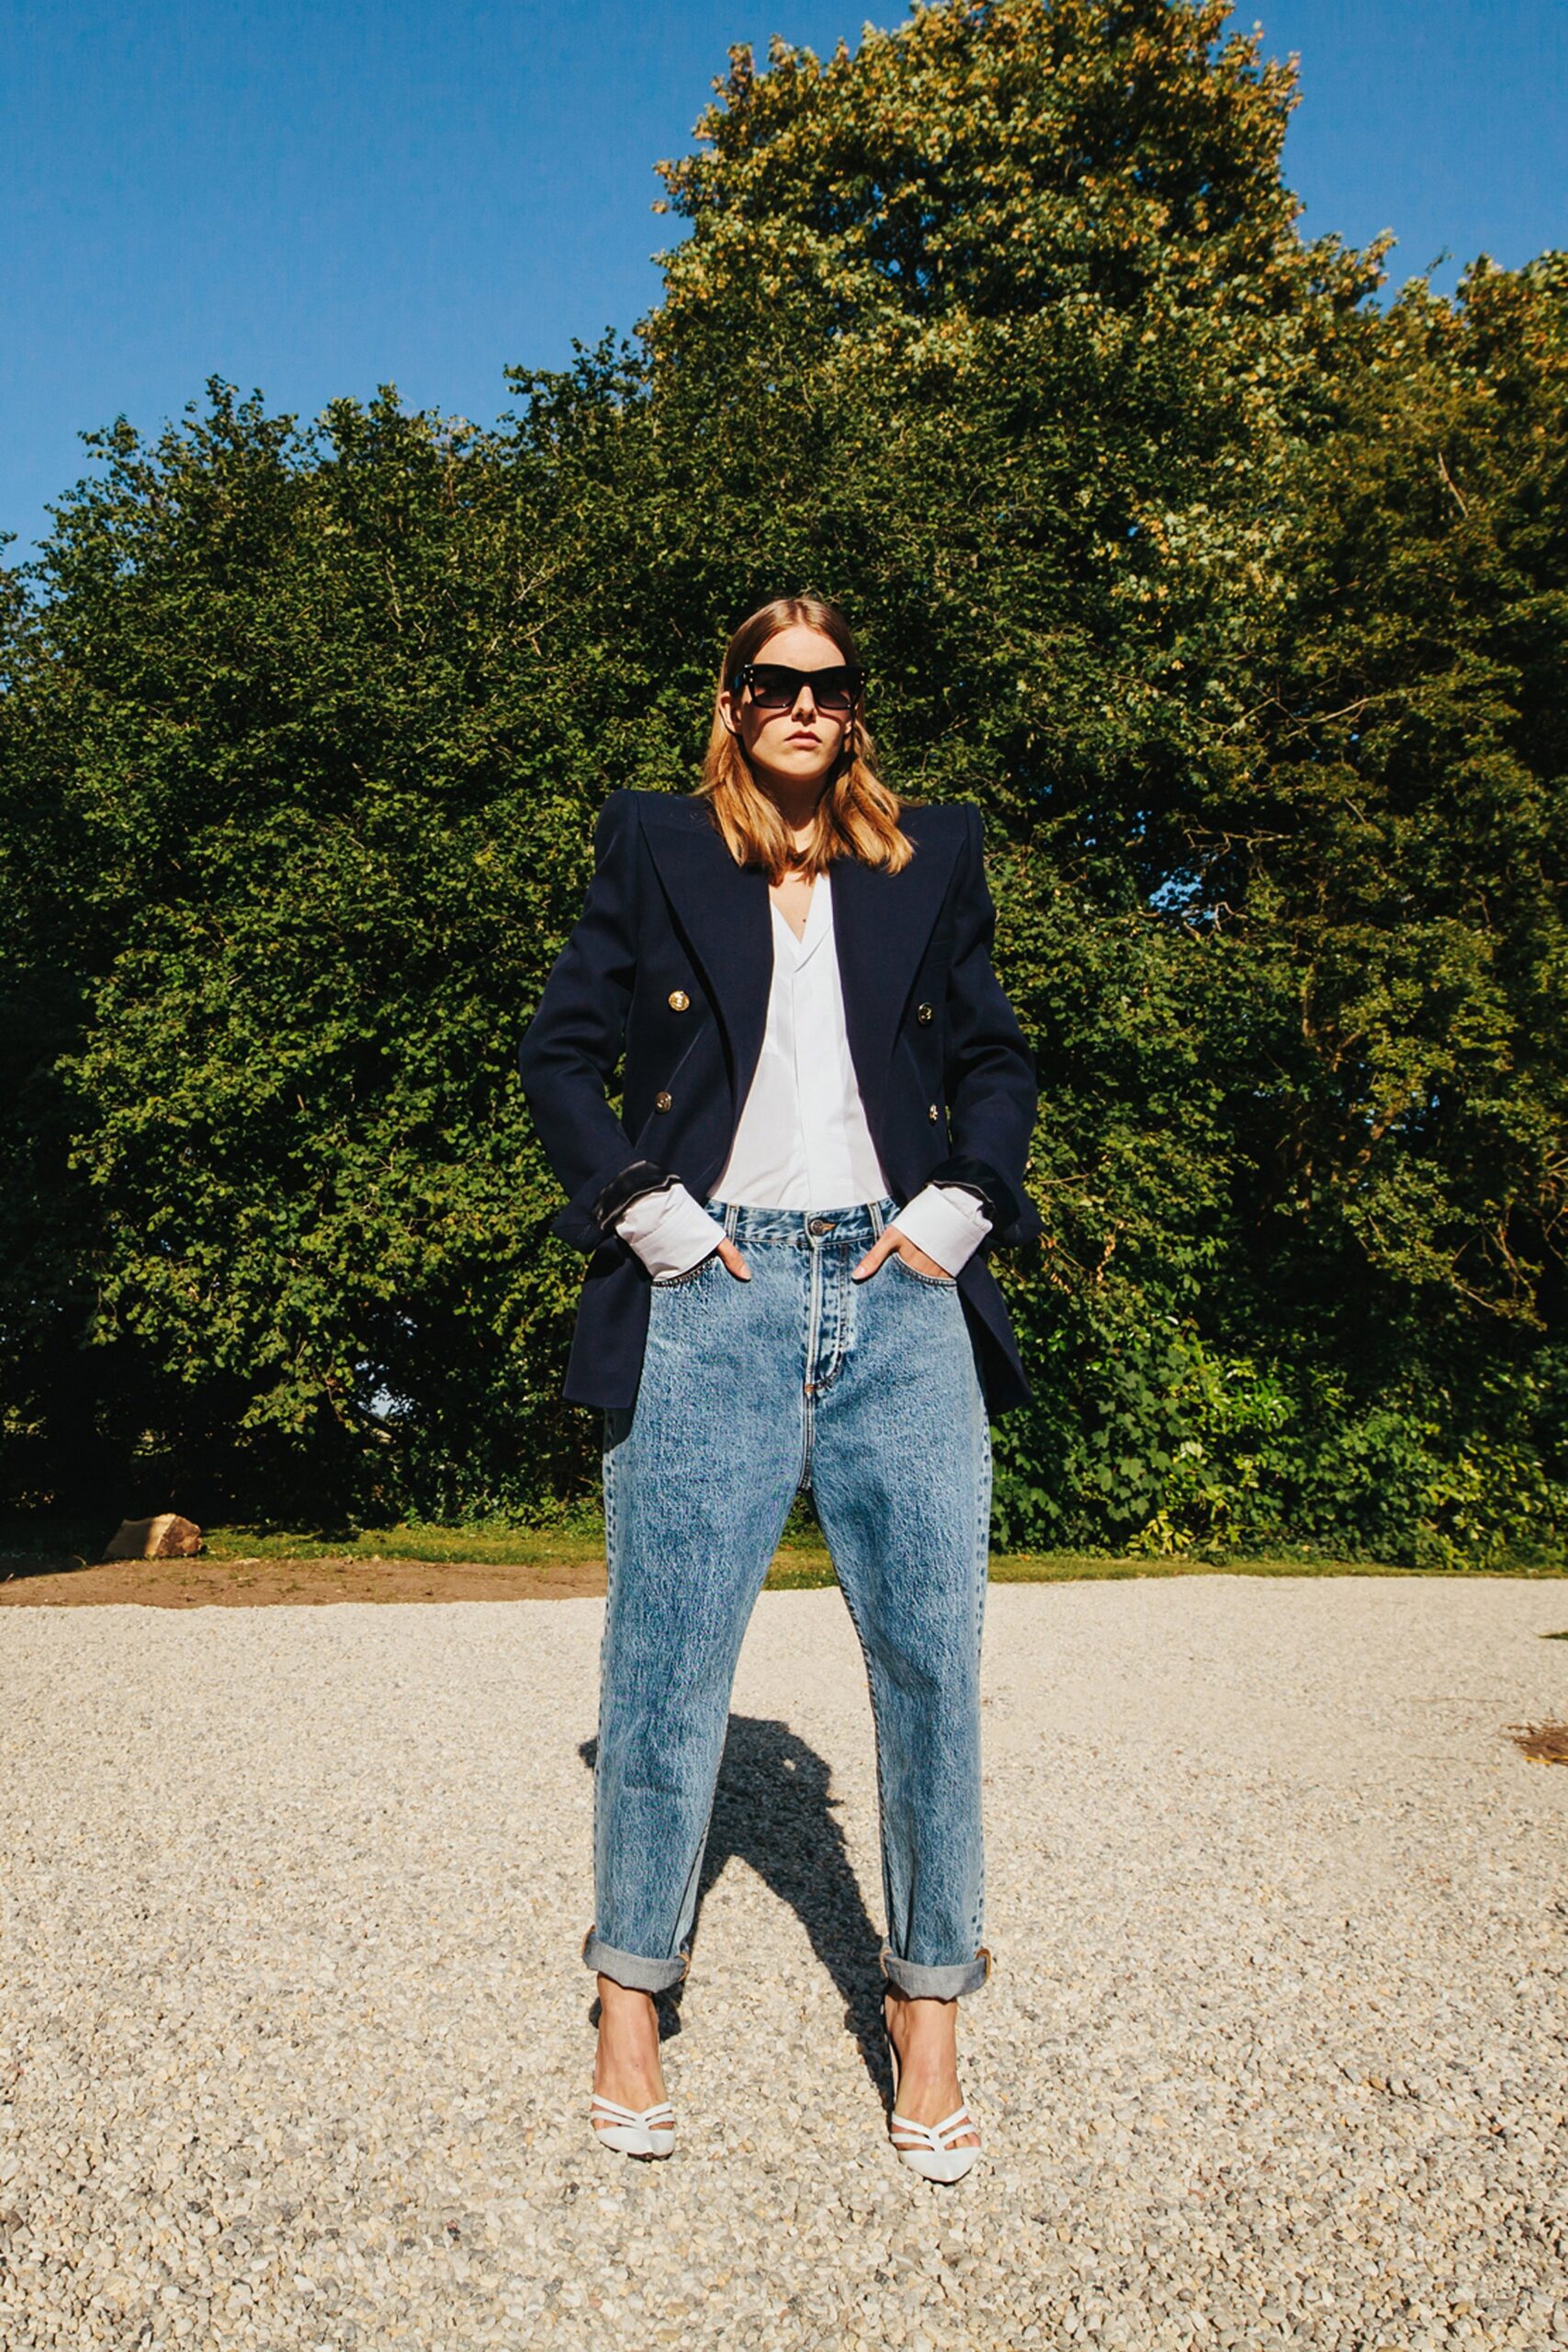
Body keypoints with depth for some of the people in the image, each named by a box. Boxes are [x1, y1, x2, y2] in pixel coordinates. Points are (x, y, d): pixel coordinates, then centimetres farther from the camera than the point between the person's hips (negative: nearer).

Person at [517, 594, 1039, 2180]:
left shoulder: (931, 859, 16)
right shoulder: (653, 848, 11)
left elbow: (997, 1058, 18)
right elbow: (561, 1052, 8)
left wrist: (963, 1202, 3)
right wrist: (644, 1206, -3)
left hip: (898, 1295, 2)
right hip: (712, 1297, -2)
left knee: (933, 1657, 2)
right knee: (666, 1664, 2)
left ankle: (927, 2016, 19)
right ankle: (630, 2003, 22)